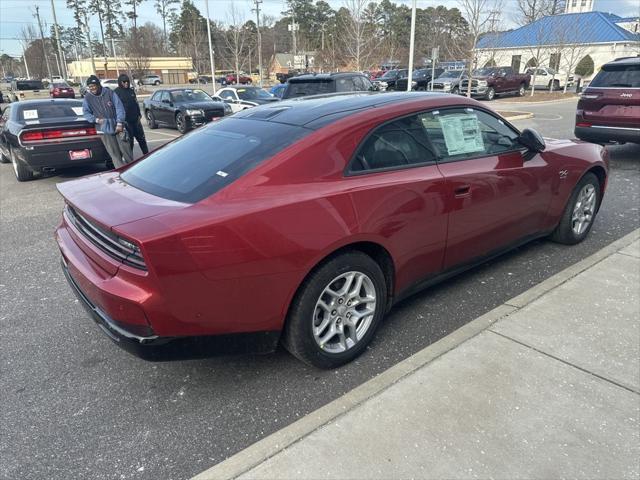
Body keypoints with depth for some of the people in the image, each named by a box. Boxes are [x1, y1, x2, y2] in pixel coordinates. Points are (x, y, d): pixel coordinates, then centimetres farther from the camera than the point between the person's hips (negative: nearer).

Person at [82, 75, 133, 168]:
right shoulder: (88, 98, 5)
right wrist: (95, 119, -7)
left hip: (117, 126, 0)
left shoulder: (109, 93, 0)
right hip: (104, 129, 0)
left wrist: (119, 123, -8)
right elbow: (86, 112, 12)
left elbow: (119, 107, -1)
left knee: (126, 149, 2)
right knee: (114, 154, -2)